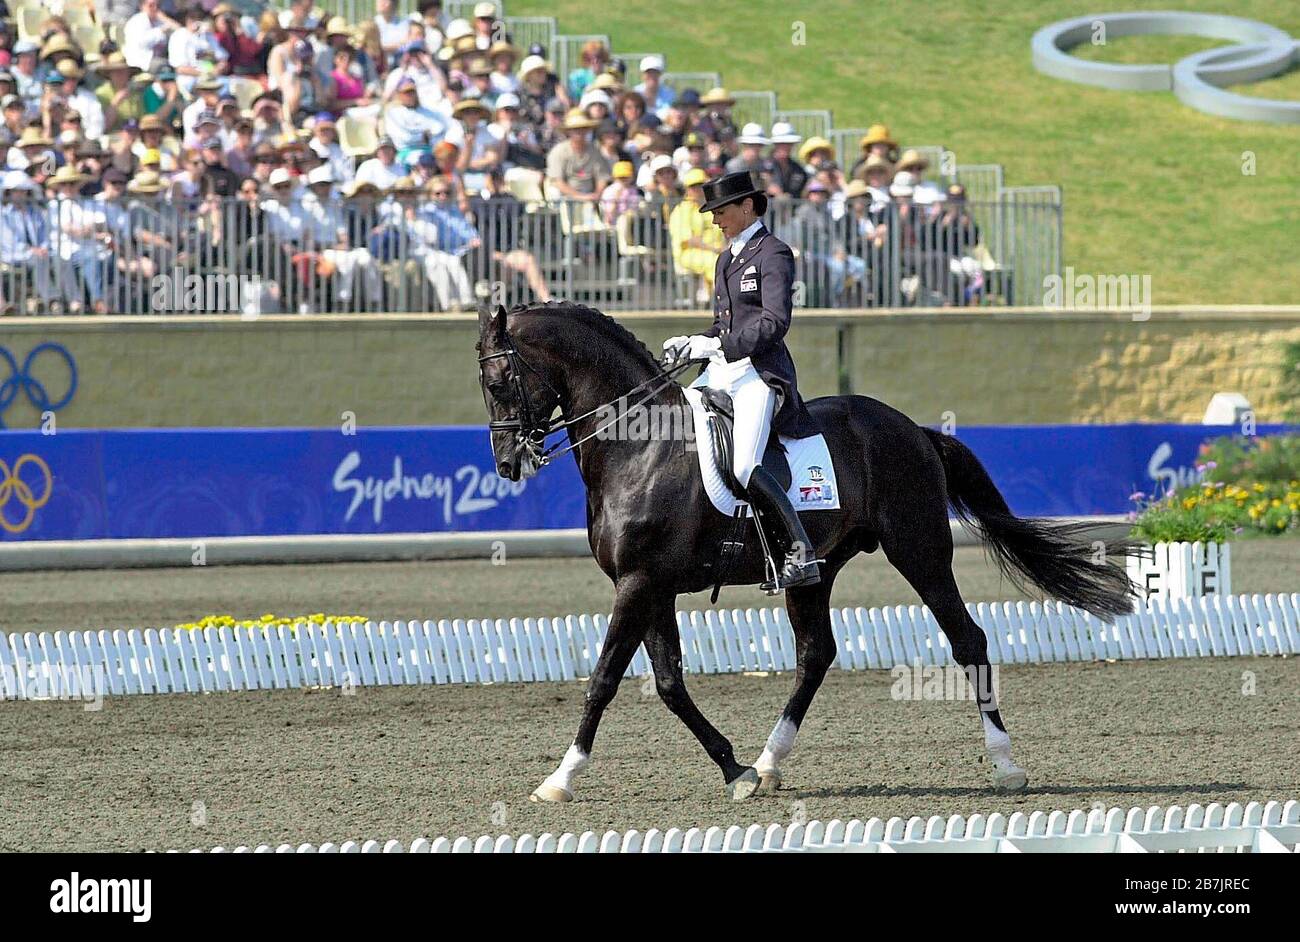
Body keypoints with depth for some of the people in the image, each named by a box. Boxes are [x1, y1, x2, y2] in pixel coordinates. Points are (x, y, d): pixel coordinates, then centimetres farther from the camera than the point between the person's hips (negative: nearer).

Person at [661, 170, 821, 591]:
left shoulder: (773, 254, -6)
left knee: (743, 466, -24)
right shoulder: (726, 259, 21)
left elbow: (775, 321, -17)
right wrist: (694, 344, 5)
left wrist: (717, 345, -21)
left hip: (760, 371, -9)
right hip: (723, 370, 9)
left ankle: (801, 553, -21)